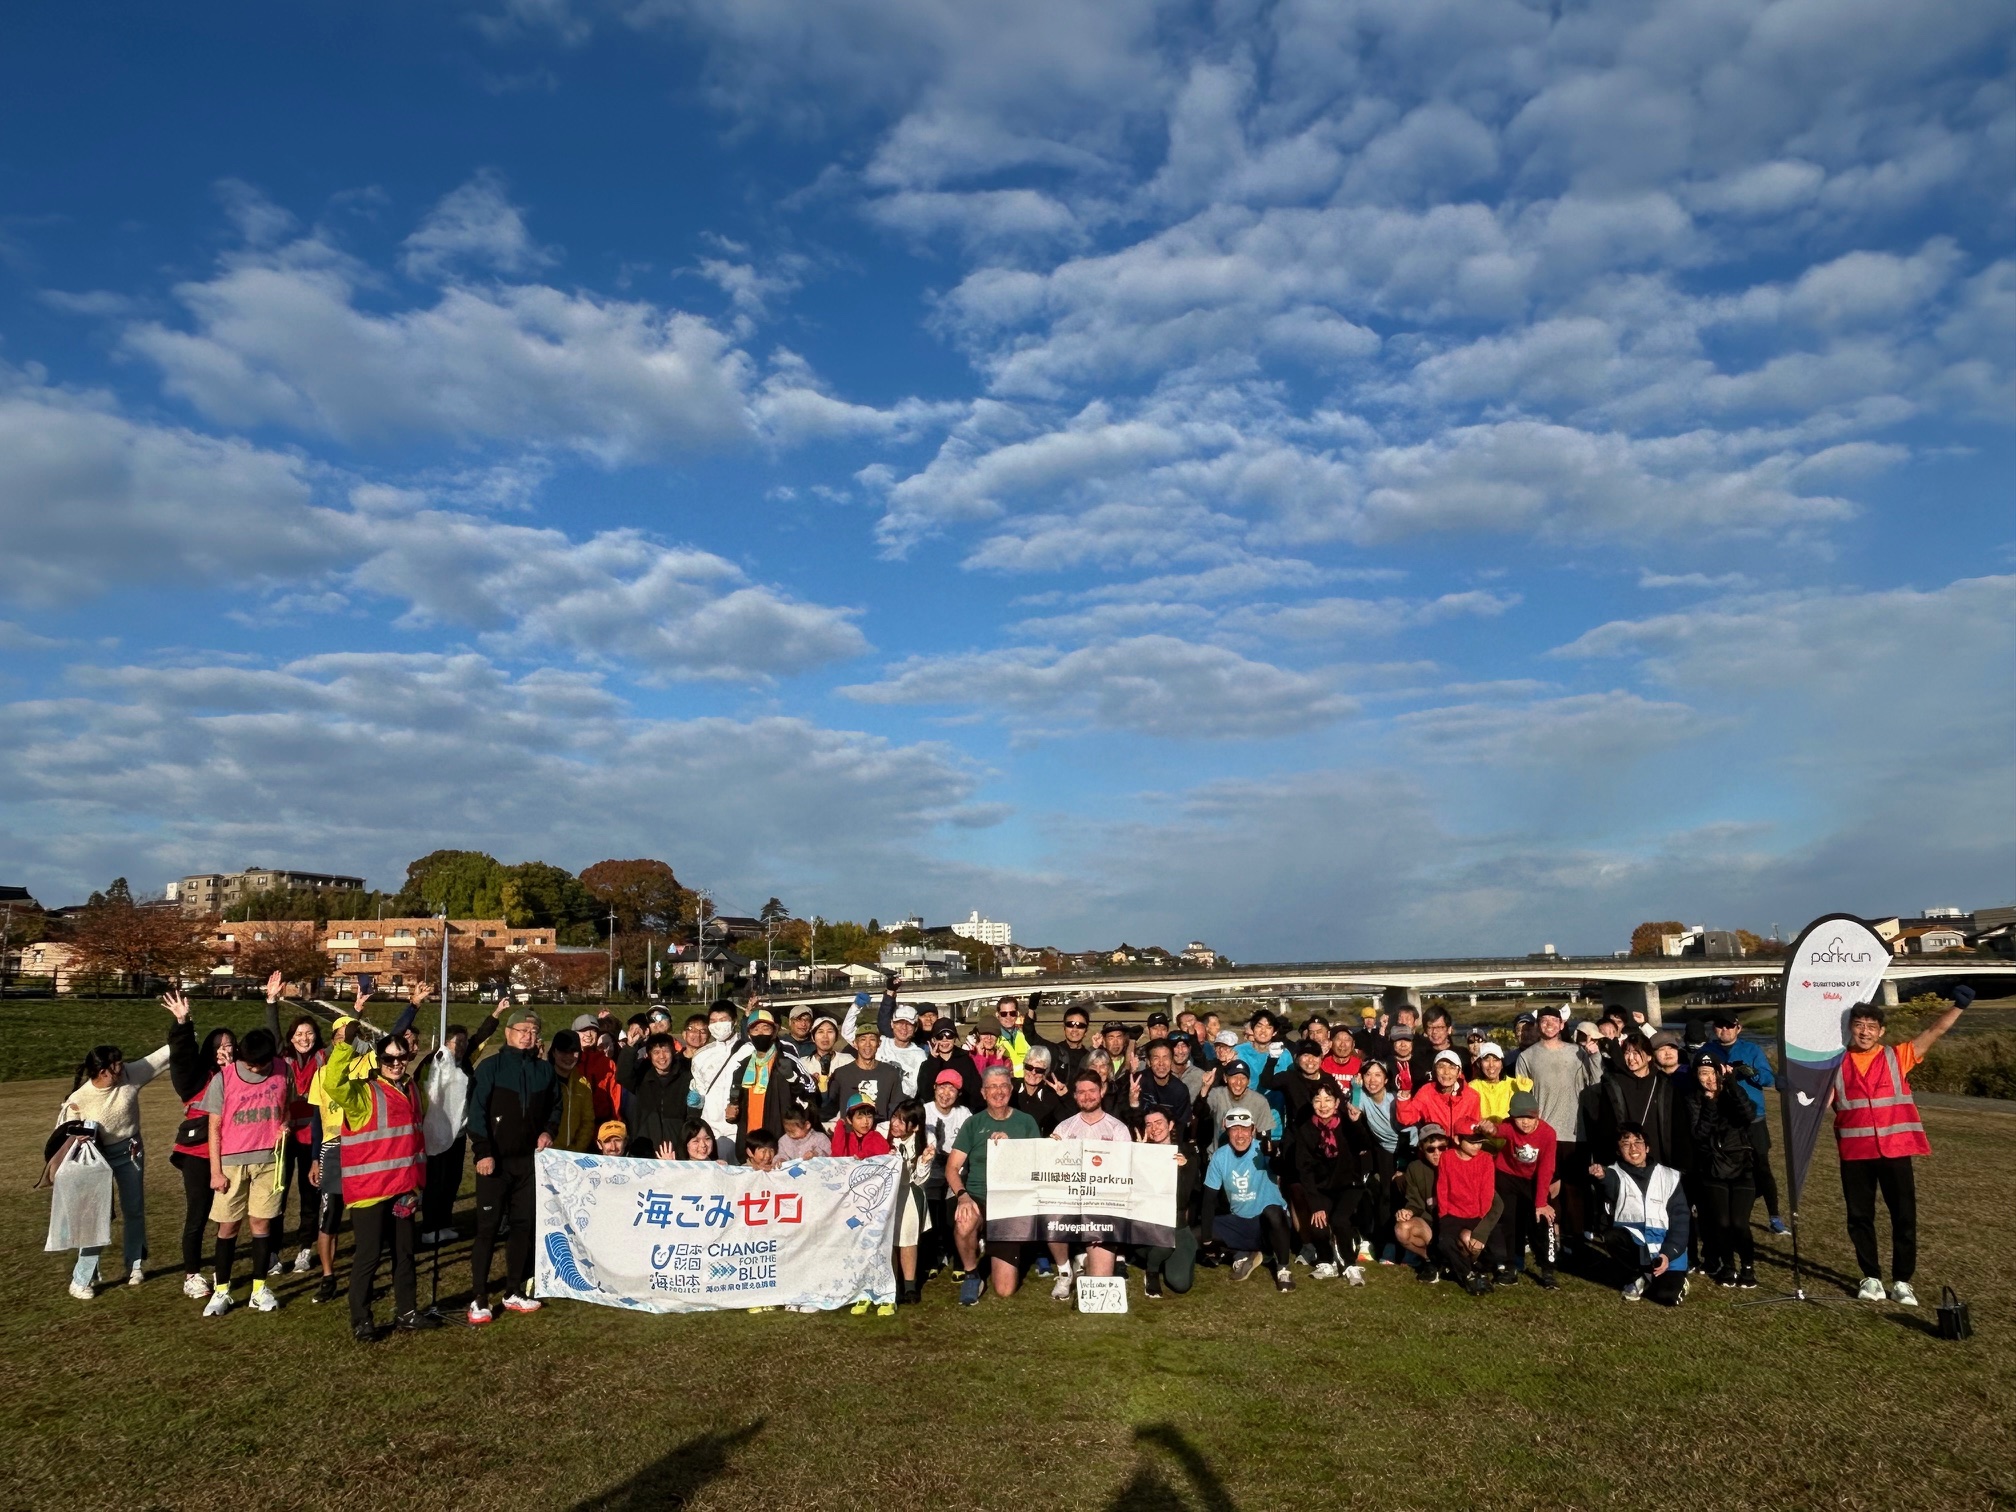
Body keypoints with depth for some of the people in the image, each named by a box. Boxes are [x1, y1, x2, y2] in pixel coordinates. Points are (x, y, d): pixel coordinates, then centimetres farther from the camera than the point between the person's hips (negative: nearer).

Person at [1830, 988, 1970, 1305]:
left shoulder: (1897, 1057, 3)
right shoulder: (1837, 1063, 5)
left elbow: (1933, 1032, -6)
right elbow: (1822, 1101, 4)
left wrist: (1958, 1006, -18)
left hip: (1895, 1150, -1)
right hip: (1855, 1153, 1)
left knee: (1904, 1216, 5)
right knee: (1860, 1217, 8)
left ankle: (1902, 1281, 18)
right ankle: (1871, 1278, 22)